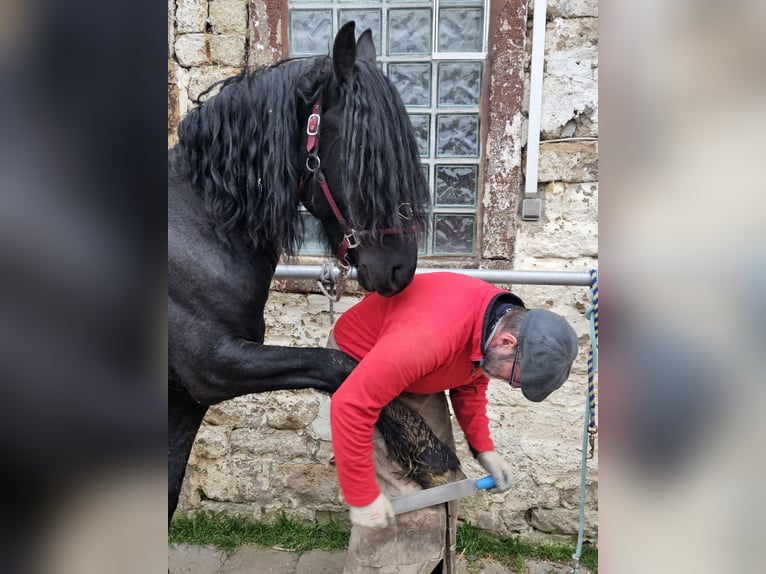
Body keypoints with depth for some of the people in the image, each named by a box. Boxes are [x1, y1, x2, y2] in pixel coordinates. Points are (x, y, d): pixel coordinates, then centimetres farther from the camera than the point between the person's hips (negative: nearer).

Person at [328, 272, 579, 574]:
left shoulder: (502, 319, -13)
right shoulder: (432, 335, -40)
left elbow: (470, 383, 7)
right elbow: (351, 405, -37)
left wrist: (483, 447, -2)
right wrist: (363, 497, -28)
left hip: (416, 376, 7)